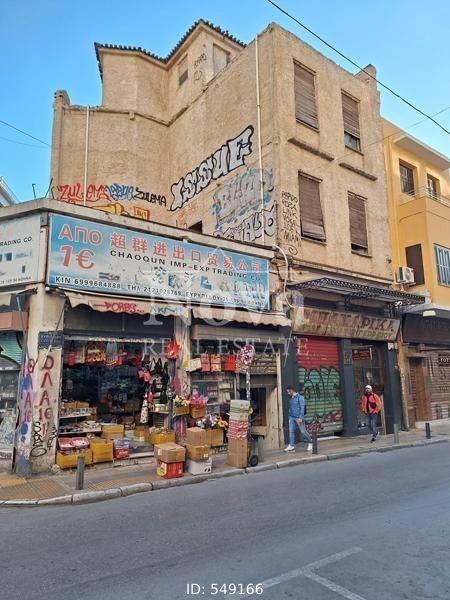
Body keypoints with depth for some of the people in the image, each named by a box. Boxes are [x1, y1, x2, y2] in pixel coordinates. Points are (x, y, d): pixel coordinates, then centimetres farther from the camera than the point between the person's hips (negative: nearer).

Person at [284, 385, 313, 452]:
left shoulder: (300, 397, -9)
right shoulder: (290, 398, 12)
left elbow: (302, 408, -13)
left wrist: (301, 418, -19)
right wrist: (290, 416, 18)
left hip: (298, 417, -6)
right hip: (291, 418, 6)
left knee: (303, 432, 0)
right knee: (291, 431, 1)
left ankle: (310, 443, 20)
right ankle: (291, 446, 6)